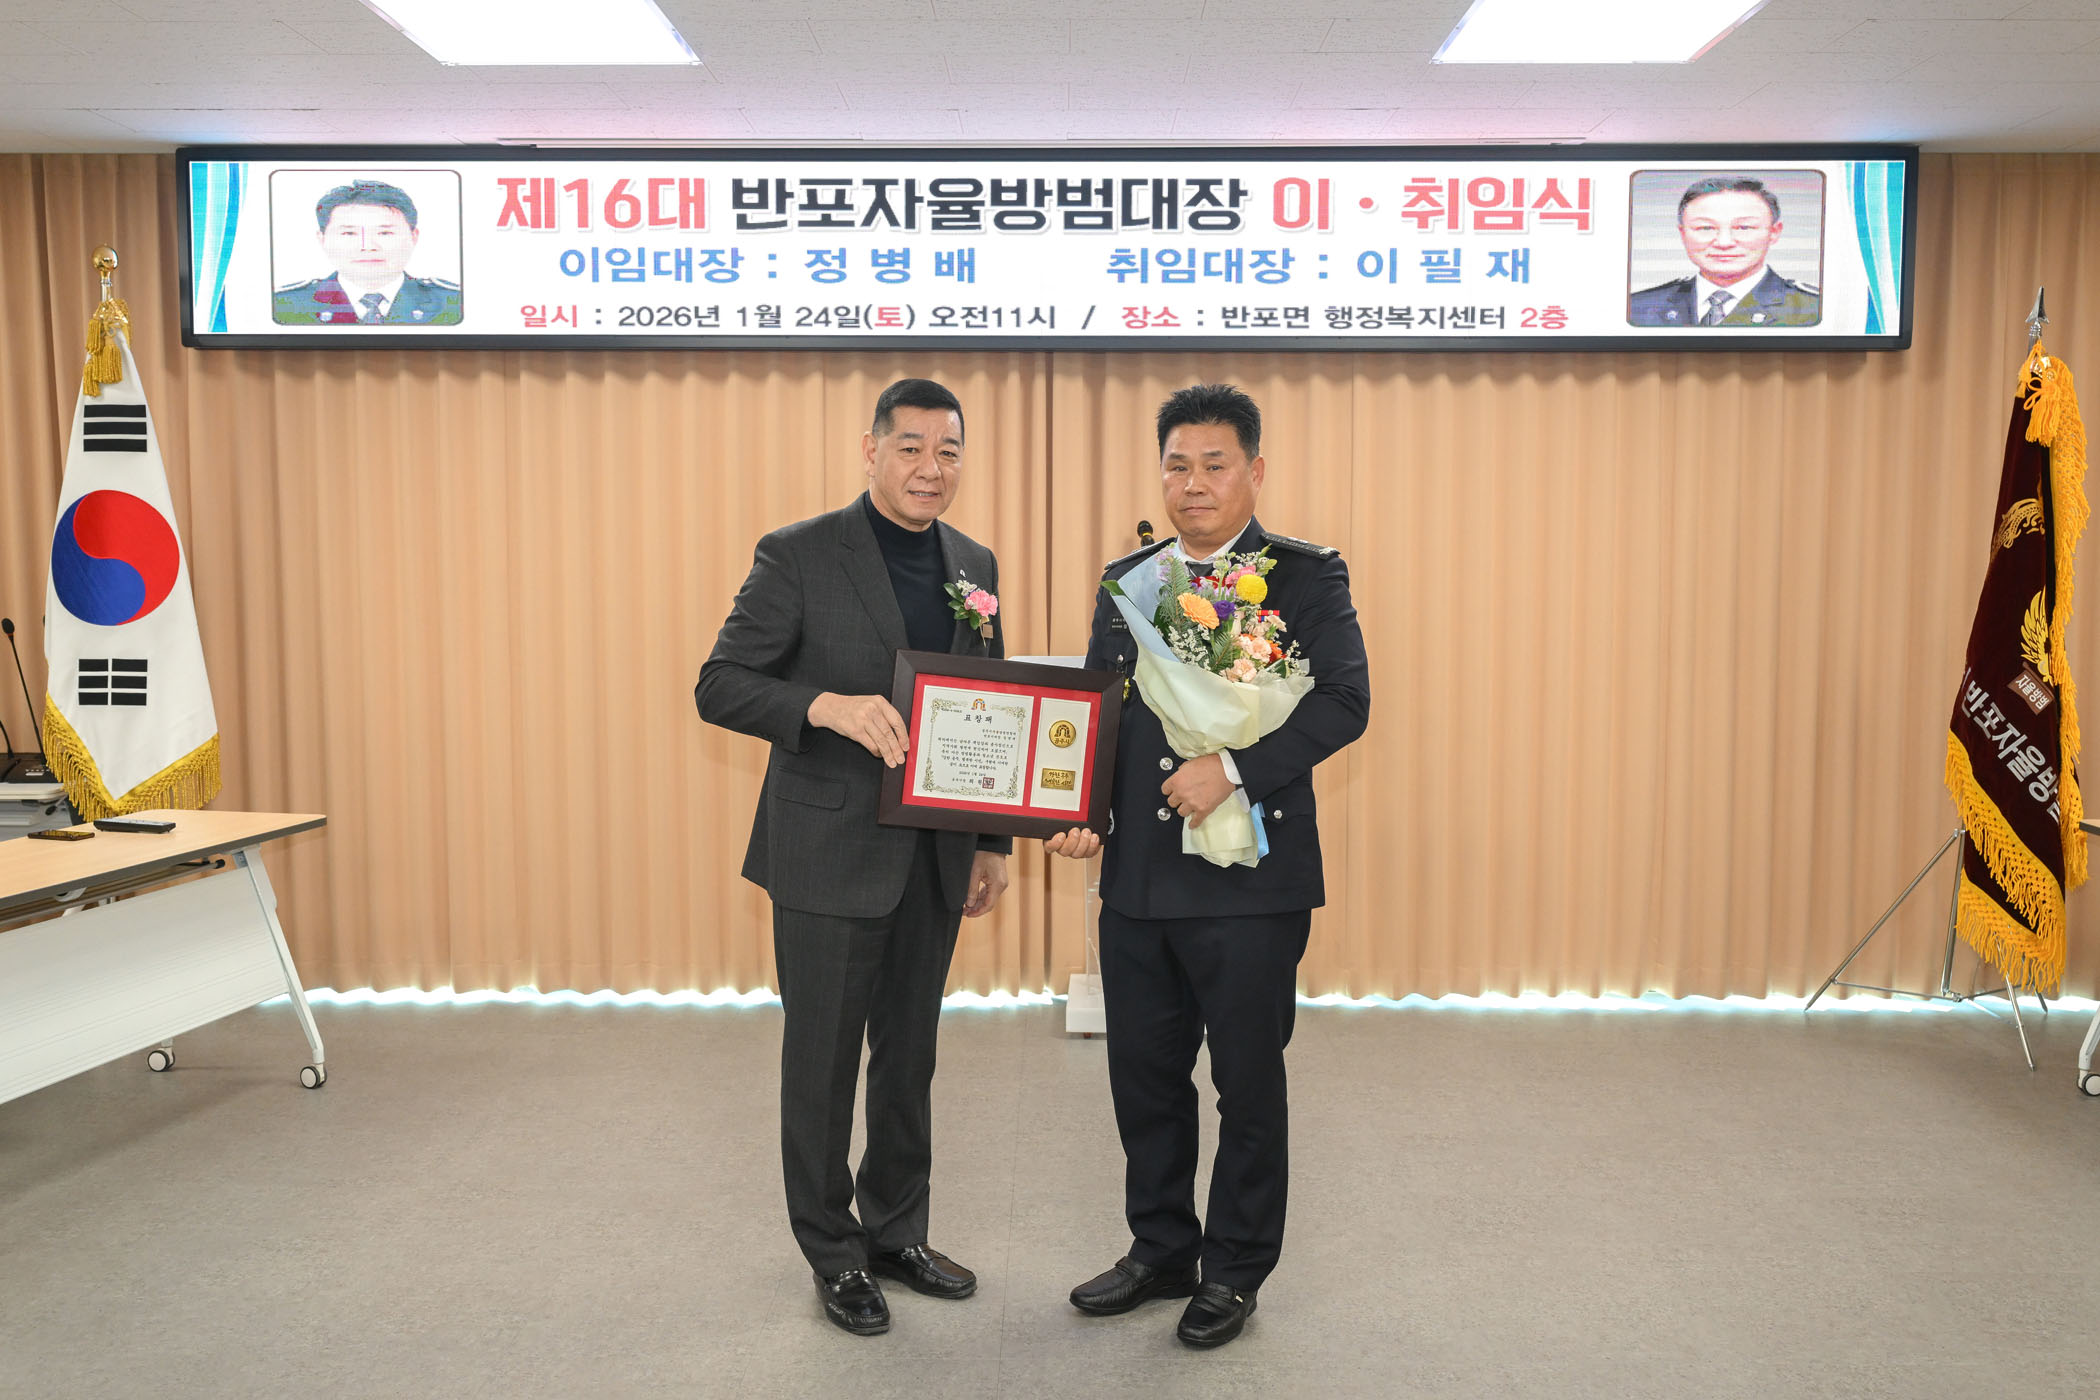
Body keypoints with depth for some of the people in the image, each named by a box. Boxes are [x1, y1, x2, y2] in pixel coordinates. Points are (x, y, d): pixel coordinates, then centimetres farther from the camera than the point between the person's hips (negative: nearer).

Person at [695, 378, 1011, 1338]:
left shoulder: (974, 564, 9)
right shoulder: (798, 556, -9)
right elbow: (719, 687, -12)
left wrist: (994, 841, 11)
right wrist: (829, 705, -29)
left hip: (934, 854, 5)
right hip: (830, 852, -5)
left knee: (910, 1056, 17)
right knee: (822, 1062, 7)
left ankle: (897, 1233, 34)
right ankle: (834, 1255, 25)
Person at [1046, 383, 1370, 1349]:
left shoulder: (1306, 577, -3)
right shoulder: (1125, 580, 12)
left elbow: (1343, 701, -14)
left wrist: (1234, 770, -23)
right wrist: (1080, 814, -1)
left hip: (1251, 880, -5)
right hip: (1137, 879, 5)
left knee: (1248, 1087, 9)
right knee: (1143, 1079, 15)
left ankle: (1235, 1270, 28)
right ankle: (1161, 1252, 35)